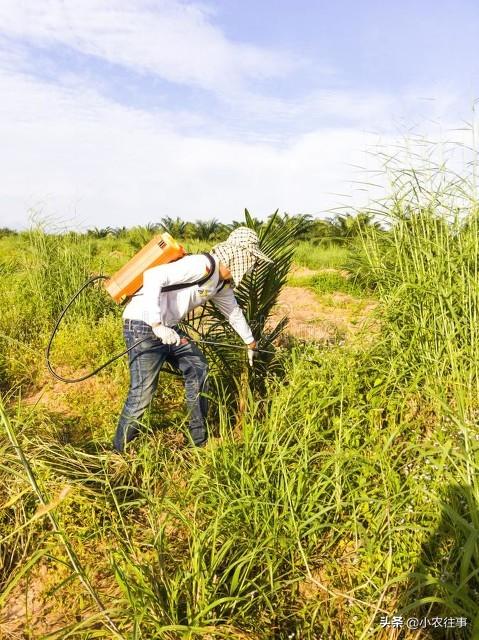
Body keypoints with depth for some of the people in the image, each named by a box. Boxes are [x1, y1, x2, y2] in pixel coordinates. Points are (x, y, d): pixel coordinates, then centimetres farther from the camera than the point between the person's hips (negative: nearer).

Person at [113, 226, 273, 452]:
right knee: (143, 392, -8)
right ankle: (119, 451, 14)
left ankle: (200, 440, 24)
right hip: (143, 324, -10)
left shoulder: (223, 283, 11)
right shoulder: (203, 265, -20)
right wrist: (157, 324, -32)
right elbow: (153, 276, -29)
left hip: (169, 328, 10)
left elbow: (234, 312, 28)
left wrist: (251, 343, 40)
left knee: (198, 370, 11)